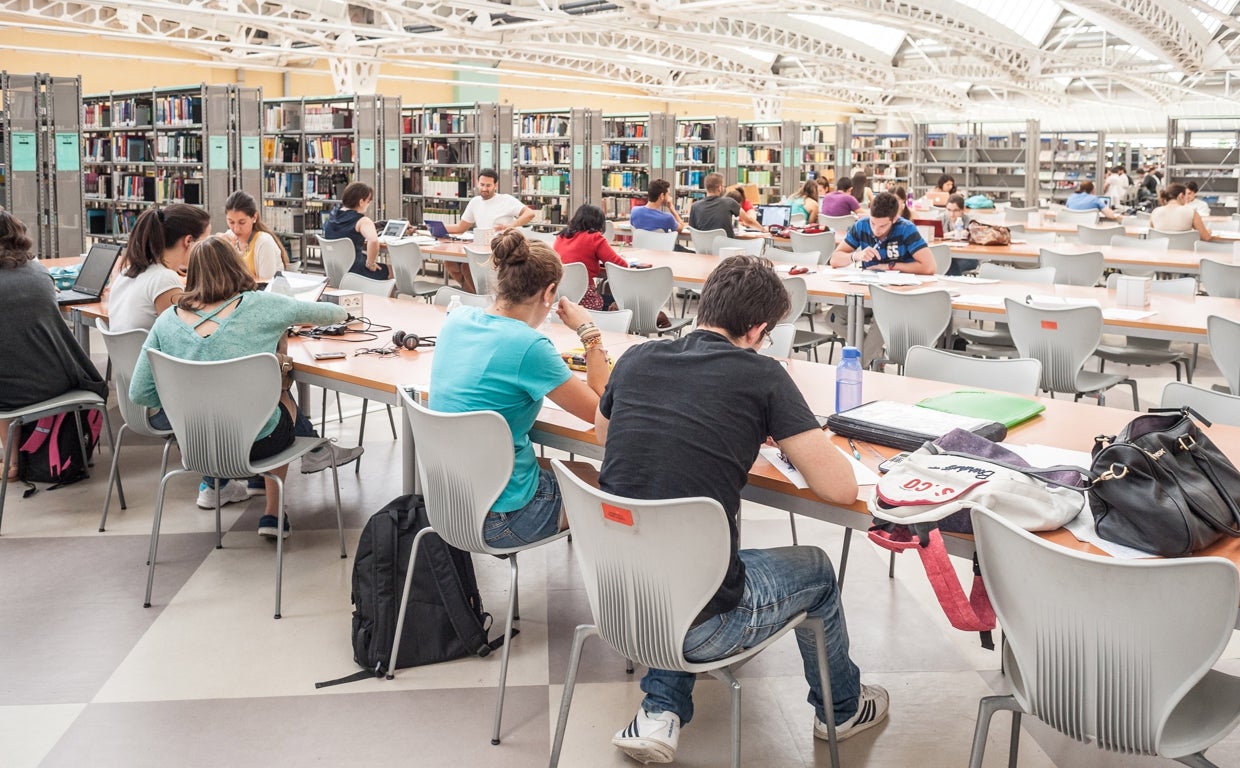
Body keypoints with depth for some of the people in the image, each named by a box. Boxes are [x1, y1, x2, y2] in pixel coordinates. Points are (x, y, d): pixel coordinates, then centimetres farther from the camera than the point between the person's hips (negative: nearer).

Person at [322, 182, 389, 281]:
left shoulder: (333, 214, 5)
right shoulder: (362, 221, -19)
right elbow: (373, 240, -37)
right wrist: (370, 263, -23)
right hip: (353, 270, -8)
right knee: (390, 271, 10)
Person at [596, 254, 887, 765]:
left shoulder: (636, 360, 3)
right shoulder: (761, 375, -11)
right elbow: (841, 489, -9)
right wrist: (787, 435, 10)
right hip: (696, 626, -4)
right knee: (816, 570, 26)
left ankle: (659, 712, 28)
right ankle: (841, 707, 51)